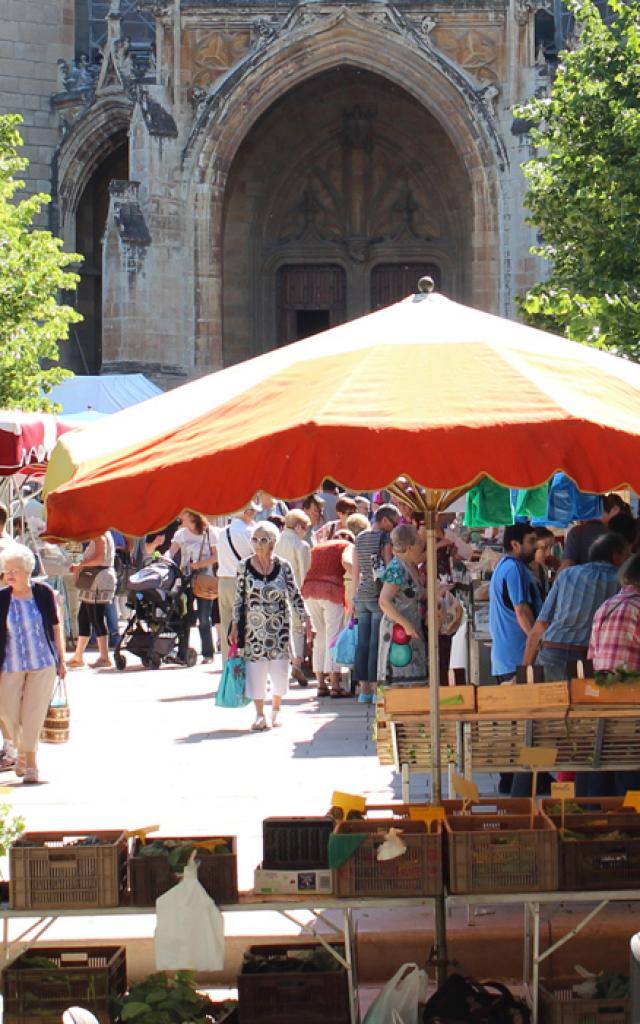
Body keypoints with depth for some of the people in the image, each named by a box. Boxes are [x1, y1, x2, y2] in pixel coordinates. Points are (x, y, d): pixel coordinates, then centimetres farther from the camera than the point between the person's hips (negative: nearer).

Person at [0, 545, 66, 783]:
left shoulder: (43, 593, -5)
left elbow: (55, 627, 4)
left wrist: (61, 661, 5)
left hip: (43, 665, -1)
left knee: (33, 714, -4)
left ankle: (30, 761, 7)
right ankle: (21, 751, 32)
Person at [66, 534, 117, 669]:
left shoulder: (100, 536, -12)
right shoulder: (97, 537, 19)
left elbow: (100, 558, -23)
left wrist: (82, 564, -11)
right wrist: (80, 566, 16)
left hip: (99, 582, -11)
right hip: (93, 584, 11)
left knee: (97, 619, -9)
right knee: (83, 617, 14)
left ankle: (104, 657, -7)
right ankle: (78, 657, 19)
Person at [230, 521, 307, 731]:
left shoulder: (283, 567, -1)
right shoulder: (244, 567, -1)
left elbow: (295, 596, 4)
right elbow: (239, 598, 3)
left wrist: (306, 620, 0)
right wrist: (234, 627, 1)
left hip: (279, 626, 0)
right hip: (253, 626, 0)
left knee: (280, 667, 2)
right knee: (256, 668, -1)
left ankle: (276, 709, 23)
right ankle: (260, 715, 9)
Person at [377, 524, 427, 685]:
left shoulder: (412, 567, 12)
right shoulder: (397, 569, -15)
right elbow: (384, 602, -21)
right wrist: (406, 625, -21)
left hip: (411, 630, 9)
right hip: (398, 631, -9)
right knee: (398, 681, -9)